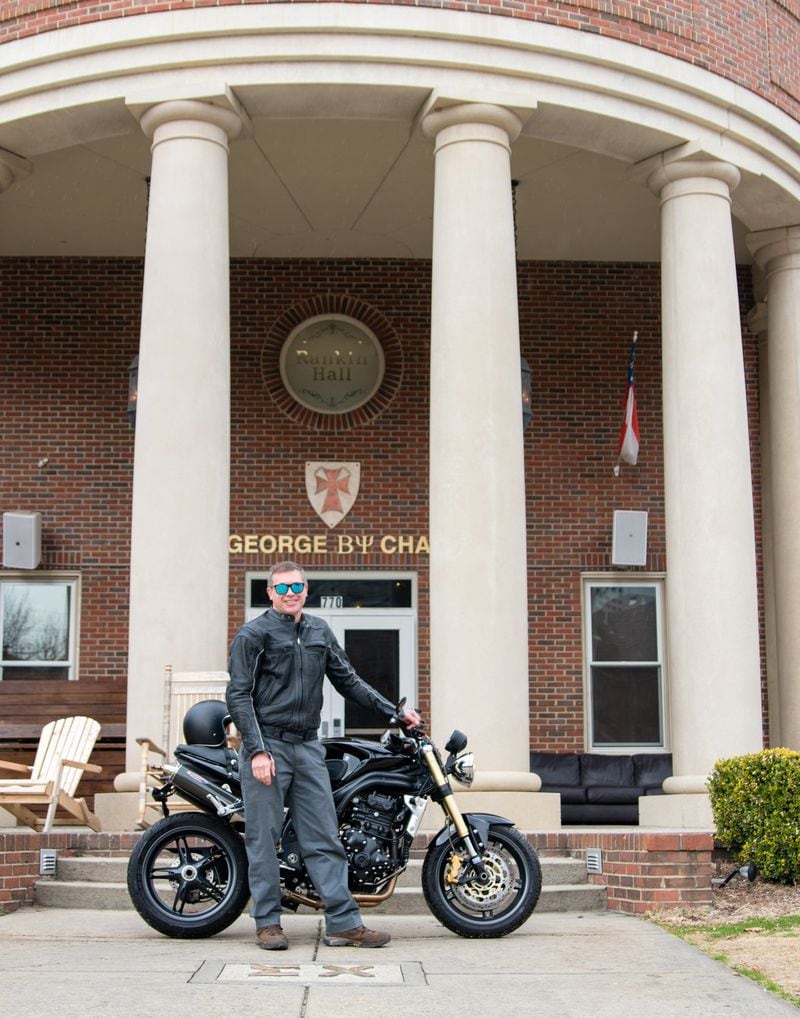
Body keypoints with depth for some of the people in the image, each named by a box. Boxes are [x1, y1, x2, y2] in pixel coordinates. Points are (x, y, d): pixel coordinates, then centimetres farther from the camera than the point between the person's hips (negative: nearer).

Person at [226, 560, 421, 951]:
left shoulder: (320, 631, 16)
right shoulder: (253, 634, -2)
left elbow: (348, 680, 21)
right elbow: (239, 695, -7)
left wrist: (394, 711, 14)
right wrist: (257, 751, -15)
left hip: (308, 747, 5)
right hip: (267, 746, -5)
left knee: (324, 838, 2)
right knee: (264, 839, -1)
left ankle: (343, 922, 2)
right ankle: (267, 922, 8)